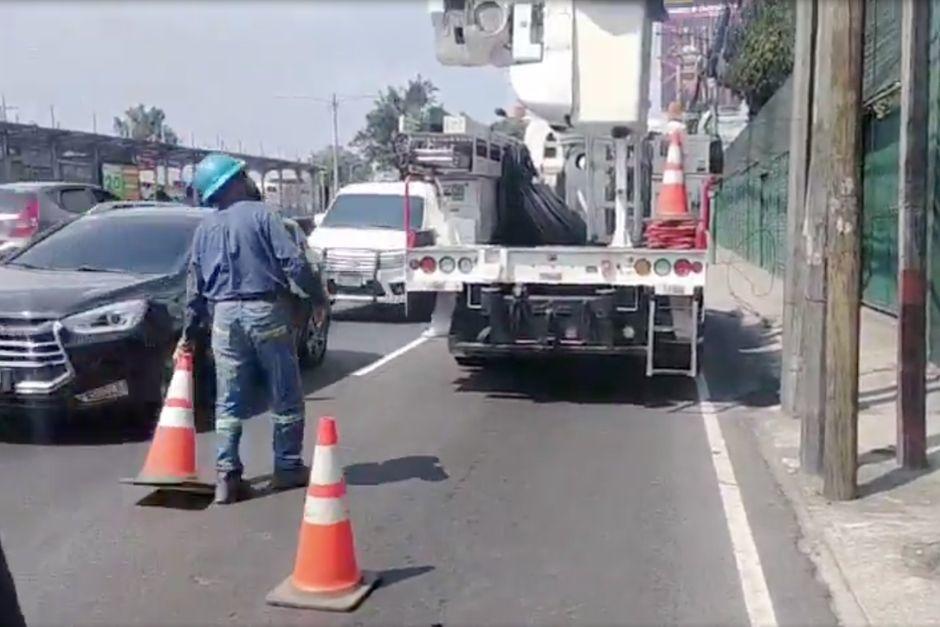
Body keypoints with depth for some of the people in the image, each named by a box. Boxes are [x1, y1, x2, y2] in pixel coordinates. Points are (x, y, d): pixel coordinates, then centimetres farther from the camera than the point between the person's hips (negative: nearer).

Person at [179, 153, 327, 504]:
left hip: (225, 316, 4)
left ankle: (227, 476, 5)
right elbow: (293, 261, -12)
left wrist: (189, 332, 22)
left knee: (229, 403, 8)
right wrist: (318, 298, -1)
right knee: (286, 397, 8)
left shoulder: (204, 228, 11)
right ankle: (287, 468, 15)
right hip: (265, 311, -4)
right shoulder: (260, 214, -5)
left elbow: (195, 285, 14)